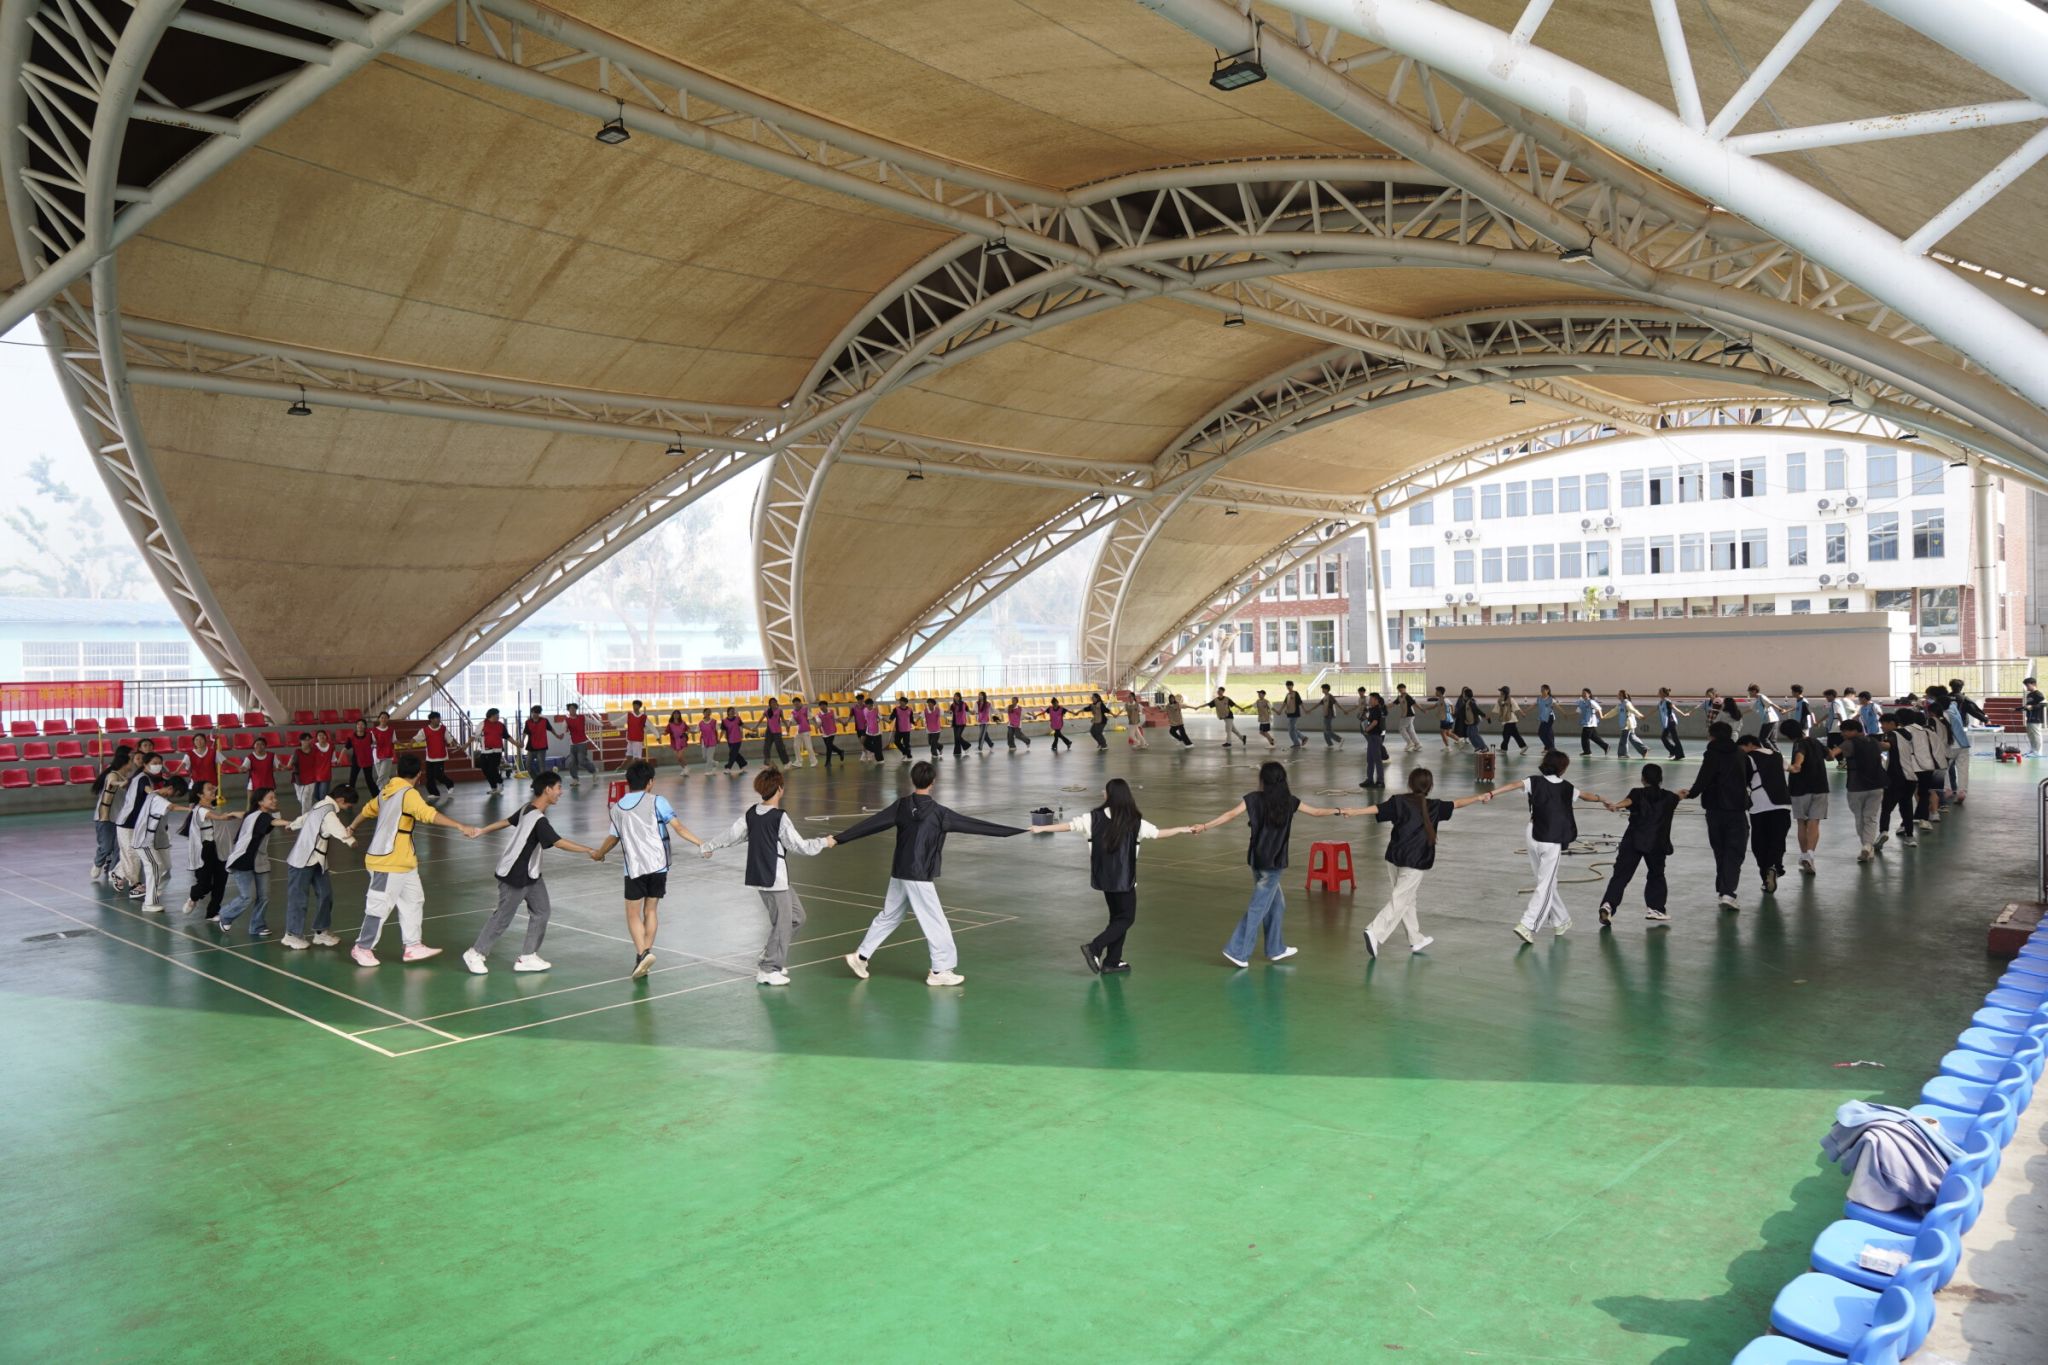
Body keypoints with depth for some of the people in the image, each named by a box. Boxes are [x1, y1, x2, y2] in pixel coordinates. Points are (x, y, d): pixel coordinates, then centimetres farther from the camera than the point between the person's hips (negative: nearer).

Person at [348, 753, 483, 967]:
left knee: (413, 900, 11)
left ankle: (413, 946, 14)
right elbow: (429, 814, -33)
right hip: (389, 863, -9)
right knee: (380, 906, 3)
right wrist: (461, 826, -39)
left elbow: (368, 809, 25)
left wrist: (352, 826, 44)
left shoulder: (387, 790, 9)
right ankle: (362, 948, 16)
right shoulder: (409, 794, -18)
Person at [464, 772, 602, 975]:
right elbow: (559, 843, -33)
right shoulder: (539, 820, -29)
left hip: (530, 874, 9)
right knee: (503, 917, 5)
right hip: (514, 877, -9)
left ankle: (528, 957, 12)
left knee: (541, 911, 5)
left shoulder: (528, 809, 1)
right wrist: (589, 850, -30)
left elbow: (507, 821, 14)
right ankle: (475, 954, 22)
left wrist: (482, 831, 26)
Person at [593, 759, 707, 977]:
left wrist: (599, 853, 37)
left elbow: (613, 838, 17)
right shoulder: (656, 802, -4)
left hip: (634, 867, 0)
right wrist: (701, 843, -10)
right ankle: (645, 955, 12)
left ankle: (642, 953, -12)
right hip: (657, 864, 0)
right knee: (651, 911, 13)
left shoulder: (617, 807, 6)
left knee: (633, 914, 7)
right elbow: (678, 827, -12)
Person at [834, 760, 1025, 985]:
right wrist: (1022, 831, -11)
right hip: (920, 878, -6)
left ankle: (861, 956, 26)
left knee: (888, 916, 21)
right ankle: (940, 971, 6)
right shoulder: (938, 813, -13)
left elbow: (870, 824, -2)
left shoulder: (901, 806, -1)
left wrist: (838, 838, 5)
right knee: (936, 924, 3)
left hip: (899, 874, 6)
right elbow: (976, 825, -13)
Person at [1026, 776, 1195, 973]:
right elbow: (1159, 833, -1)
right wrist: (1183, 829, 15)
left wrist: (1041, 828, 3)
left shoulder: (1095, 818, -7)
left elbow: (1070, 825, -6)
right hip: (1124, 879, -4)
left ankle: (1112, 961, 18)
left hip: (1104, 877, 4)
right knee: (1126, 918, 6)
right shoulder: (1135, 822, -10)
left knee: (1118, 916, 18)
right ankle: (1094, 948, -10)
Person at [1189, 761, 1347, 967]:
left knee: (1276, 902, 19)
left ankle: (1276, 949, 26)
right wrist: (1339, 812, 21)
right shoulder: (1289, 801, -4)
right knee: (1259, 907, 1)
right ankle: (1237, 951, -2)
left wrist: (1205, 826, -10)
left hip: (1257, 859, 3)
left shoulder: (1254, 799, -4)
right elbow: (1316, 812, 6)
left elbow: (1231, 814, -13)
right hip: (1273, 862, -3)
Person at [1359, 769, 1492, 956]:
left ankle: (1416, 939, 29)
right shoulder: (1433, 806, -2)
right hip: (1415, 862, -4)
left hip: (1395, 857, 4)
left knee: (1407, 899, 17)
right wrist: (1478, 797, 25)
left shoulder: (1398, 801, -2)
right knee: (1399, 900, -5)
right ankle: (1375, 932, -21)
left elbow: (1377, 808, -16)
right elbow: (1456, 804, 11)